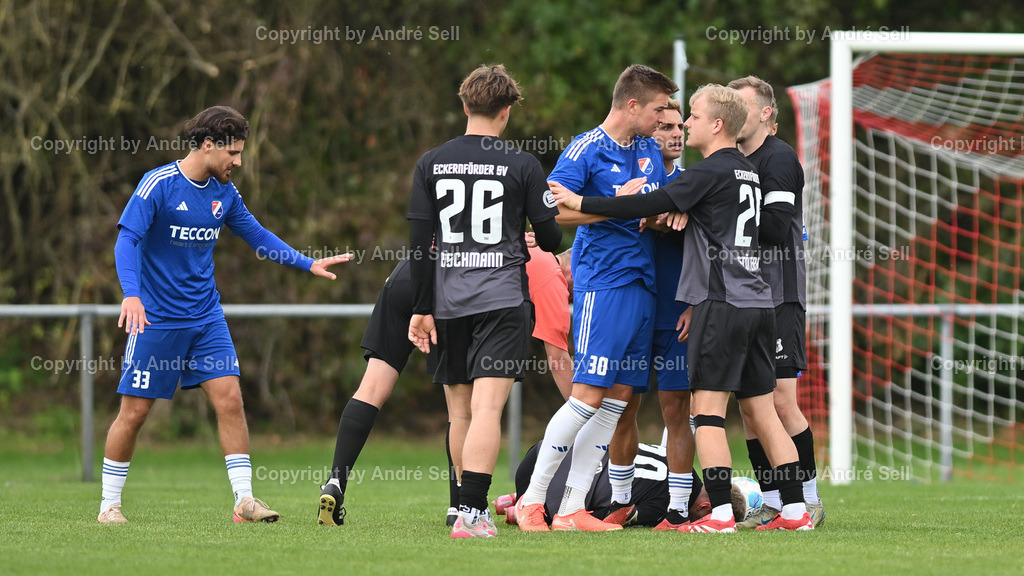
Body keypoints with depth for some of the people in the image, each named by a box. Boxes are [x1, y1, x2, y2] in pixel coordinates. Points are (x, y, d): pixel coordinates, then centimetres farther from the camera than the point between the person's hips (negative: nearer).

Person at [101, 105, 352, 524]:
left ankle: (244, 498, -4)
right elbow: (127, 239, -21)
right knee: (134, 411, -1)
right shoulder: (158, 185, -14)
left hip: (205, 317, 5)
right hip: (156, 317, -5)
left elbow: (257, 236, 19)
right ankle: (109, 504, 13)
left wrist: (308, 264, 15)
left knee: (229, 399, -7)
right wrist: (131, 294, -36)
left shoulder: (224, 192, 5)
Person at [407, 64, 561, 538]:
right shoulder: (522, 166, -3)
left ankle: (469, 508, 21)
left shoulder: (432, 164, 5)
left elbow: (419, 241, 3)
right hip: (501, 298, -3)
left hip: (448, 300, 3)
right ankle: (471, 514, -22)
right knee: (487, 408, -10)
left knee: (460, 413, 14)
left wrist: (422, 309, 6)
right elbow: (549, 238, 2)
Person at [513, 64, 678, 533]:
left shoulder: (649, 151, 15)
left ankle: (572, 510, 6)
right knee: (588, 396, -12)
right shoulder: (586, 150, -8)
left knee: (618, 398, 4)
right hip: (603, 281, -8)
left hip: (643, 283, 8)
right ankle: (532, 499, -3)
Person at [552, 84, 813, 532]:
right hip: (758, 303, 8)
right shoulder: (745, 172, 18)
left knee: (707, 409, -7)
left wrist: (580, 203, -8)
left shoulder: (713, 172, -9)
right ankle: (794, 509, 6)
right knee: (760, 411, 9)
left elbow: (651, 205, -14)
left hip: (723, 306, -8)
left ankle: (720, 514, -12)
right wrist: (699, 302, 27)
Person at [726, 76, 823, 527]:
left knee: (780, 401, -9)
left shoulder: (778, 158, -7)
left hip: (778, 299, -8)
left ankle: (808, 499, 0)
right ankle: (772, 503, 8)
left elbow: (776, 228, -18)